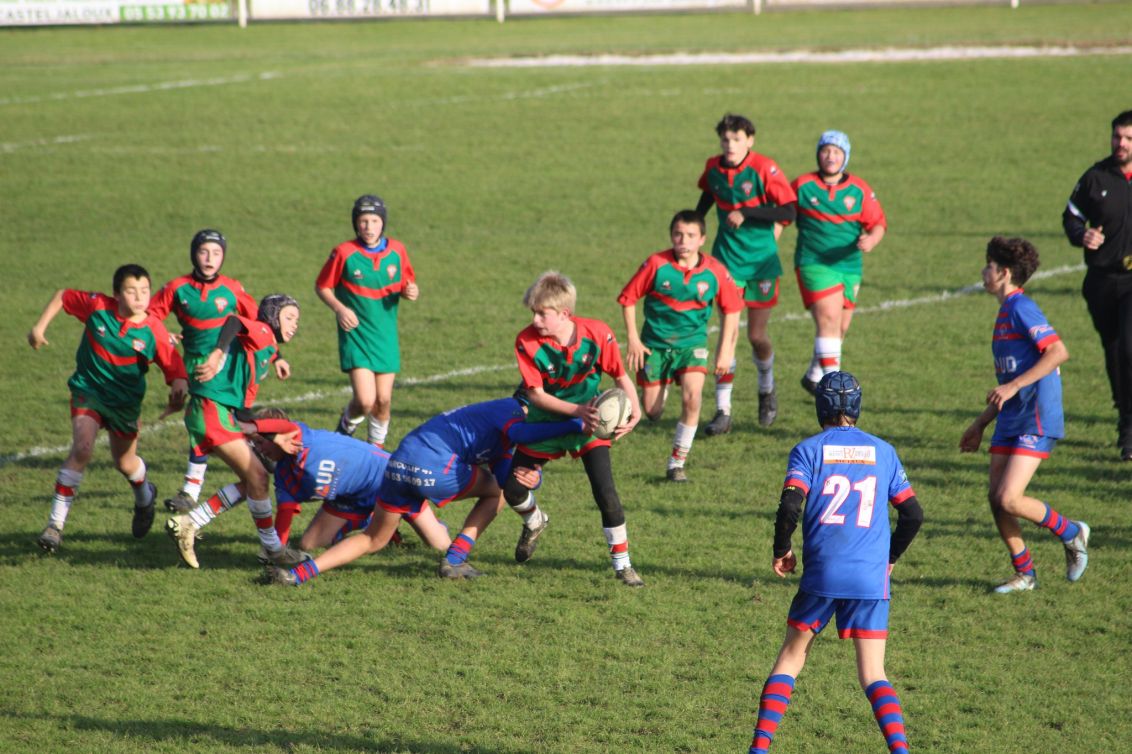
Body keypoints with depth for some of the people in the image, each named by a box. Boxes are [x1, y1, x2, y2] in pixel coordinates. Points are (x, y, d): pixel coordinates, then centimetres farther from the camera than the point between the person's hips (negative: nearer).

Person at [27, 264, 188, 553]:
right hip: (88, 390, -1)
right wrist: (40, 326, -1)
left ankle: (144, 498, 55)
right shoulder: (97, 306, -16)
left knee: (125, 463, 17)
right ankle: (55, 524, -18)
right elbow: (63, 297, 1)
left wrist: (178, 389, -36)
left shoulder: (154, 331, -17)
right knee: (82, 449, -23)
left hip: (125, 401, 1)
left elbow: (175, 368, -15)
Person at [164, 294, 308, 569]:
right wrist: (218, 353, -40)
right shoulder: (262, 333, -4)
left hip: (226, 412, 10)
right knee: (257, 476, -8)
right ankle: (272, 548, 2)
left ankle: (187, 524, 11)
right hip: (211, 409, -10)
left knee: (252, 481, 8)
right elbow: (235, 322, -28)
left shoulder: (267, 350, 22)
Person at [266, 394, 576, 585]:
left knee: (373, 539, 16)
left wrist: (528, 476, -3)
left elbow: (505, 471, 18)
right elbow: (520, 433, -21)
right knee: (494, 493, 15)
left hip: (397, 464, 8)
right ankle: (455, 560, 6)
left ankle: (299, 573, 0)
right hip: (434, 466, -8)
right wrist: (574, 425, -21)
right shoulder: (510, 409, 4)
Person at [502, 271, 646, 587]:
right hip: (546, 420, 1)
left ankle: (623, 565, 0)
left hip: (590, 421, -1)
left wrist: (634, 410, -25)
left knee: (605, 492, -14)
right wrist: (577, 411, -30)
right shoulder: (527, 341, -22)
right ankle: (534, 522, 38)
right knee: (513, 489, 1)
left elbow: (620, 376, -9)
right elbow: (536, 394, -19)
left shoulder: (597, 334, -22)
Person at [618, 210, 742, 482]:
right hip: (655, 343, 0)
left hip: (692, 343, 0)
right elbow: (628, 298, -4)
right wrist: (633, 339, -9)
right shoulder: (656, 264, -14)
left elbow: (732, 308, 2)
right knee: (652, 412, 1)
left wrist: (725, 350, -1)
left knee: (691, 397, -22)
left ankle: (677, 464, -7)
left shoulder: (715, 271, -11)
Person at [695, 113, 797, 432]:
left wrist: (746, 213, -25)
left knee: (757, 336, 5)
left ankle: (767, 389, 37)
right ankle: (723, 411, -6)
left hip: (761, 260, -2)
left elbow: (788, 211, -20)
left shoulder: (764, 168, -15)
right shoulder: (713, 168, 0)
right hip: (726, 259, 2)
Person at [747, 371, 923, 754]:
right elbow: (913, 513, 10)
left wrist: (782, 550, 6)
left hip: (822, 575, -1)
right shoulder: (883, 451, 11)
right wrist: (890, 557, 24)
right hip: (872, 578, 1)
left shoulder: (808, 449, 3)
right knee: (872, 675, 2)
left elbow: (790, 506, -11)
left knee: (790, 657, 16)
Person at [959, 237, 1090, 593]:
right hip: (1010, 421, 10)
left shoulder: (1021, 308, -11)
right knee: (996, 498, 3)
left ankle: (1071, 533, 7)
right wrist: (979, 425, 27)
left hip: (1036, 421, -10)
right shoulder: (1004, 313, 19)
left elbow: (1058, 352, -23)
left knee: (1009, 499, -15)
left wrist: (1013, 386, -25)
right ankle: (1024, 574, 14)